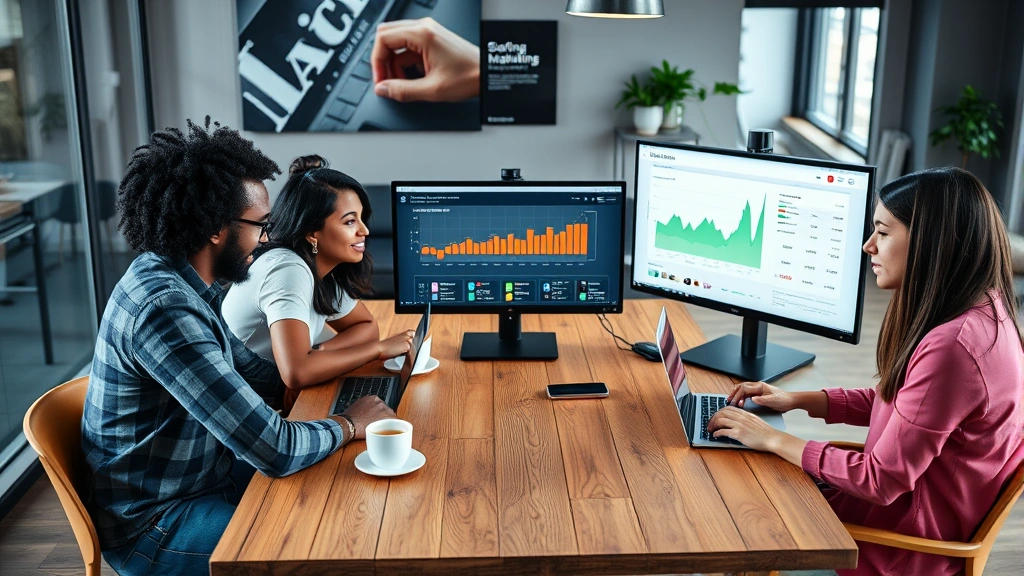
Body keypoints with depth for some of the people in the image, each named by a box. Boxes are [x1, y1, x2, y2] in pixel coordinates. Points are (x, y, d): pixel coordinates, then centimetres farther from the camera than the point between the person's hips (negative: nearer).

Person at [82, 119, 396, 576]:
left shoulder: (180, 282, 0)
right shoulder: (165, 308, -30)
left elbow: (260, 378, 10)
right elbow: (275, 450, -31)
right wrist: (349, 425, -13)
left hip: (204, 478, 9)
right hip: (156, 526, -9)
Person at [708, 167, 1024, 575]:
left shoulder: (952, 345, -32)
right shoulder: (980, 309, 1)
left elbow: (882, 480, -26)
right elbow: (895, 400, 13)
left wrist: (774, 439, -16)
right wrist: (797, 400, 6)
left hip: (908, 543, -9)